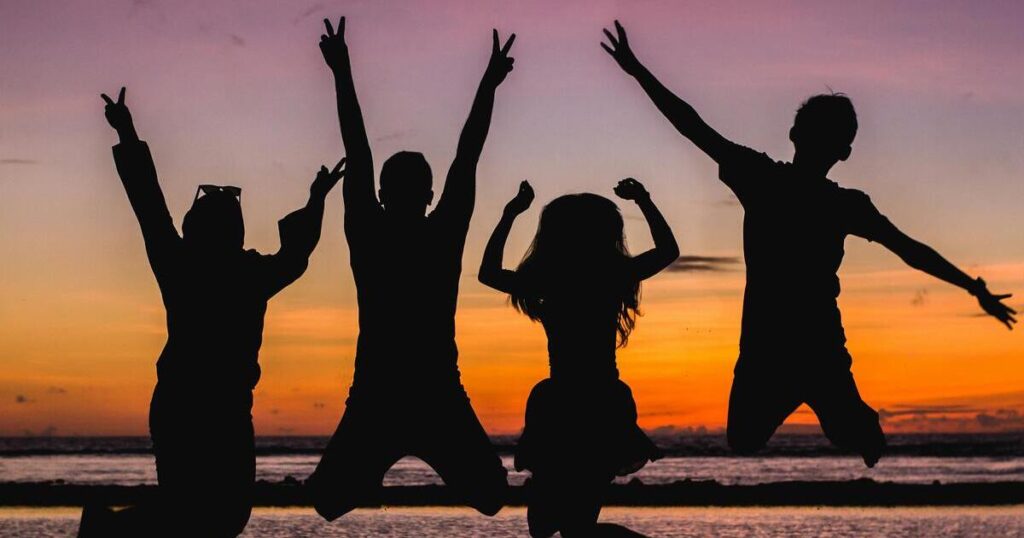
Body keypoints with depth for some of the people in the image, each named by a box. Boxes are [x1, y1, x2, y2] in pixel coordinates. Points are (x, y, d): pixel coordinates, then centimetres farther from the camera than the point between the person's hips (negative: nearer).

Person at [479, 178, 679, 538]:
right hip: (606, 409, 2)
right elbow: (668, 249, 17)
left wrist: (510, 214, 17)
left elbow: (487, 272, 11)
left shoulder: (548, 282, -7)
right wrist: (644, 201, 24)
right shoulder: (616, 276, -3)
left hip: (559, 412, -2)